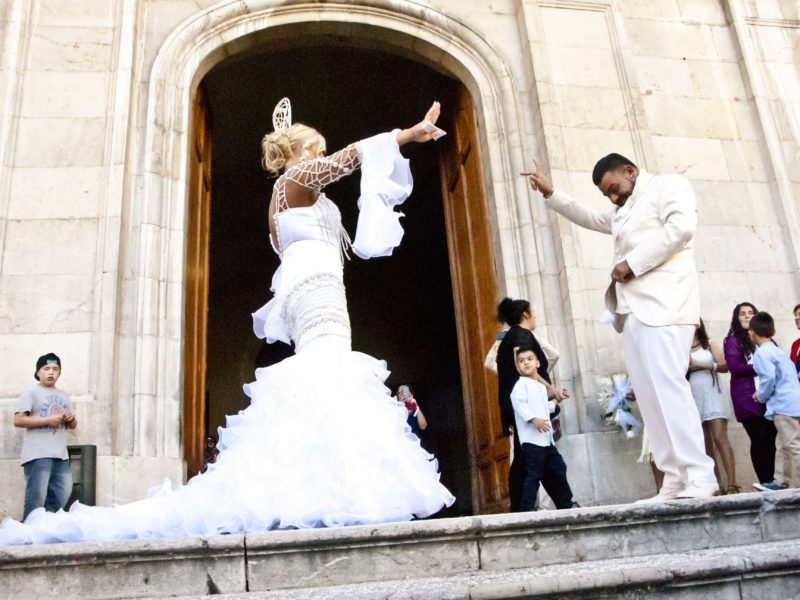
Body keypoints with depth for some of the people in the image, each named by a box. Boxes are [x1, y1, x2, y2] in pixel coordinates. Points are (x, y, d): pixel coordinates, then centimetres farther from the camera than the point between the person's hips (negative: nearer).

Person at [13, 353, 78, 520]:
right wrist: (48, 420, -15)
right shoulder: (31, 393, 0)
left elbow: (73, 425, 26)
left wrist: (71, 419, 2)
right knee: (36, 498, -8)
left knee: (62, 497, 8)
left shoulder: (63, 395, 20)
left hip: (61, 455, 7)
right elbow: (18, 420, -10)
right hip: (38, 455, -7)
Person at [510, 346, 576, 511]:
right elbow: (519, 403, -20)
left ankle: (566, 503, 28)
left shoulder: (541, 387, 23)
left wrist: (556, 401, 28)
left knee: (558, 469, 15)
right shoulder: (521, 383, -5)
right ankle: (527, 508, -8)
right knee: (534, 473, -12)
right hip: (531, 438, -9)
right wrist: (533, 419, -29)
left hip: (546, 439, 9)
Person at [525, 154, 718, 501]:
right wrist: (550, 194, 35)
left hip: (663, 305, -8)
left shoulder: (668, 186, 6)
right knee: (649, 395, 0)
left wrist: (632, 263, -12)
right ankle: (675, 481, 0)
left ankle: (700, 477, -15)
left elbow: (682, 227, -12)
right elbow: (586, 217, 45)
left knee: (667, 386, -17)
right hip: (632, 311, 8)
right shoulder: (621, 213, 31)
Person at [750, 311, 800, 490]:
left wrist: (761, 395, -3)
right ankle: (785, 482, 24)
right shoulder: (778, 350, 19)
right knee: (785, 445, 18)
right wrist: (764, 395, 22)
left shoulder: (761, 353, -10)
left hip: (784, 406, -10)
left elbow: (769, 377, -21)